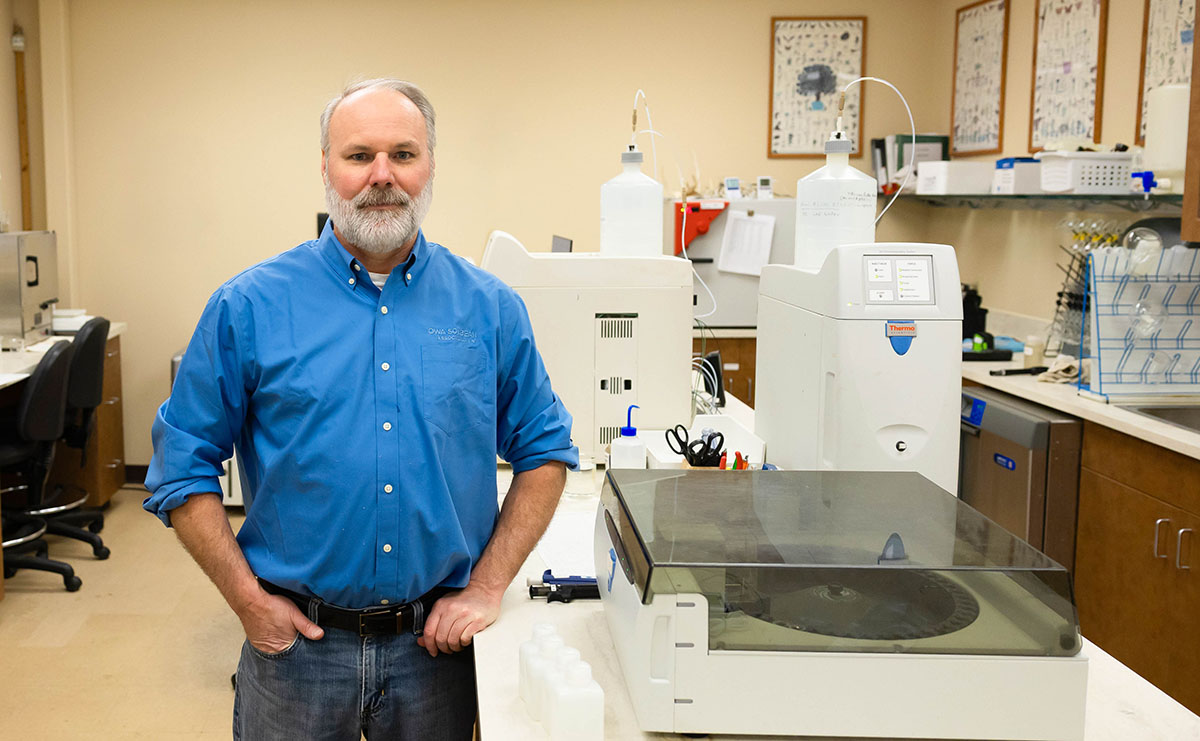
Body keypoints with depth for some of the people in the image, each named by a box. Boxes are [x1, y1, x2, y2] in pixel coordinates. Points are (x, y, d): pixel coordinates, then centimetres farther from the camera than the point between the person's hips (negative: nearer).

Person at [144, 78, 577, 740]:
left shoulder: (488, 307, -1)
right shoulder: (251, 306, -5)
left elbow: (544, 451, 5)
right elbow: (183, 467, -2)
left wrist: (487, 587, -3)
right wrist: (249, 602, -8)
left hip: (436, 638, 1)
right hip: (295, 638, -1)